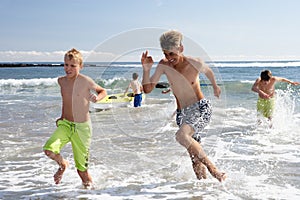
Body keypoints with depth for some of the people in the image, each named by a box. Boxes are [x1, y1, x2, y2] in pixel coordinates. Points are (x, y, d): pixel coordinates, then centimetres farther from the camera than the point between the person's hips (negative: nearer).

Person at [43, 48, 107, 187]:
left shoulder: (85, 81, -12)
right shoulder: (61, 81, 3)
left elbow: (103, 91, 2)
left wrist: (97, 98, -19)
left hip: (82, 127, -4)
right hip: (65, 124, 4)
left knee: (82, 168, 1)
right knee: (49, 149, -21)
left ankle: (88, 184, 31)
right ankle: (62, 164, 12)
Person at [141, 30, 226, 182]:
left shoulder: (194, 63, -10)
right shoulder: (163, 65, -3)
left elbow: (208, 72, 14)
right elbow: (147, 89, -2)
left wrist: (215, 87, 31)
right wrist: (146, 69, -18)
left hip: (201, 108, -5)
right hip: (182, 113, 5)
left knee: (182, 135, -31)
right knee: (194, 156, 7)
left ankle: (212, 168, -23)